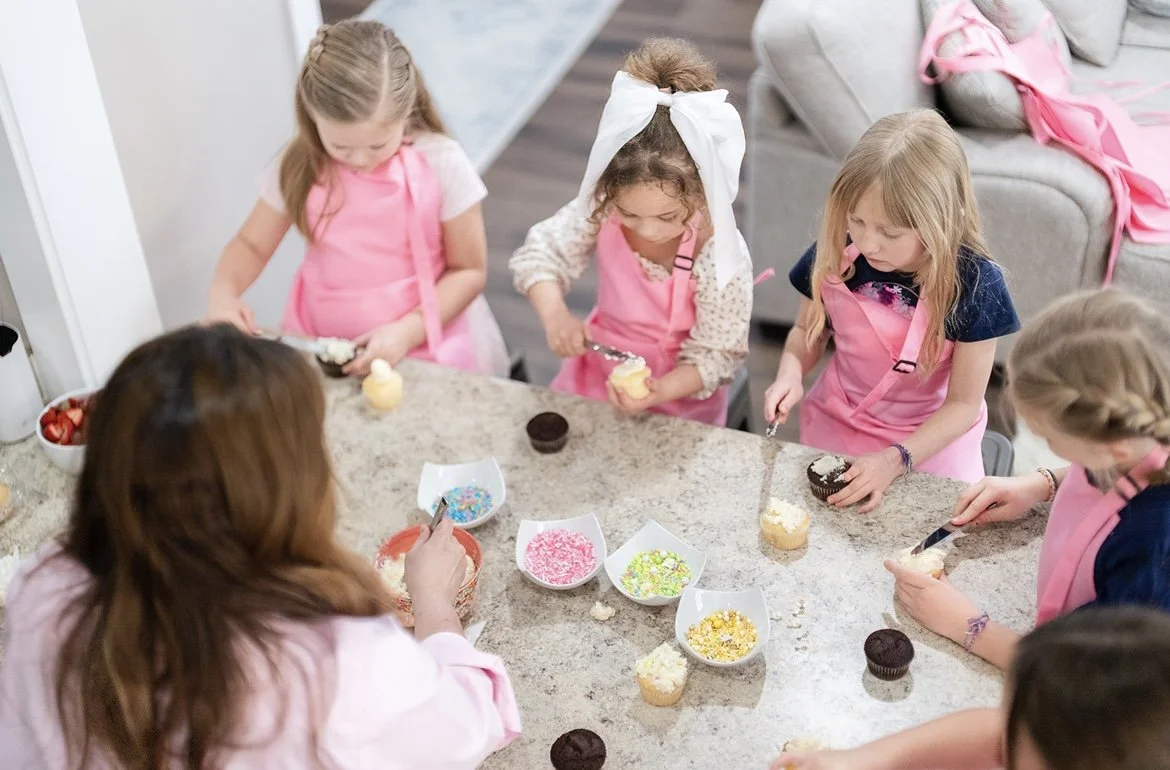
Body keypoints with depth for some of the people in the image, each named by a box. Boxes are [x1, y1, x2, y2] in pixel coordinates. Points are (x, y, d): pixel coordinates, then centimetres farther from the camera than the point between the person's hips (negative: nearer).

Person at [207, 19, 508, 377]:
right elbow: (251, 244, 6)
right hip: (323, 349, 2)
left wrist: (408, 331, -20)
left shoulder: (441, 164, -14)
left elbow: (469, 270, -7)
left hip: (425, 345, -1)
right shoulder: (299, 164, -6)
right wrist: (222, 294, -14)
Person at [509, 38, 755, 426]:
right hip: (597, 372, 3)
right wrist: (555, 315, -26)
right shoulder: (602, 209, -20)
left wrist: (660, 391, -36)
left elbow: (717, 354, -18)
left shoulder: (720, 256, -27)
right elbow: (540, 253, -7)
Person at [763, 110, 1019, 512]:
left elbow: (964, 402, -17)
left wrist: (895, 459, -28)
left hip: (931, 441, -2)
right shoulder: (834, 254, -18)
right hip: (836, 427, 2)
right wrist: (791, 373, -18)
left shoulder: (975, 284, -24)